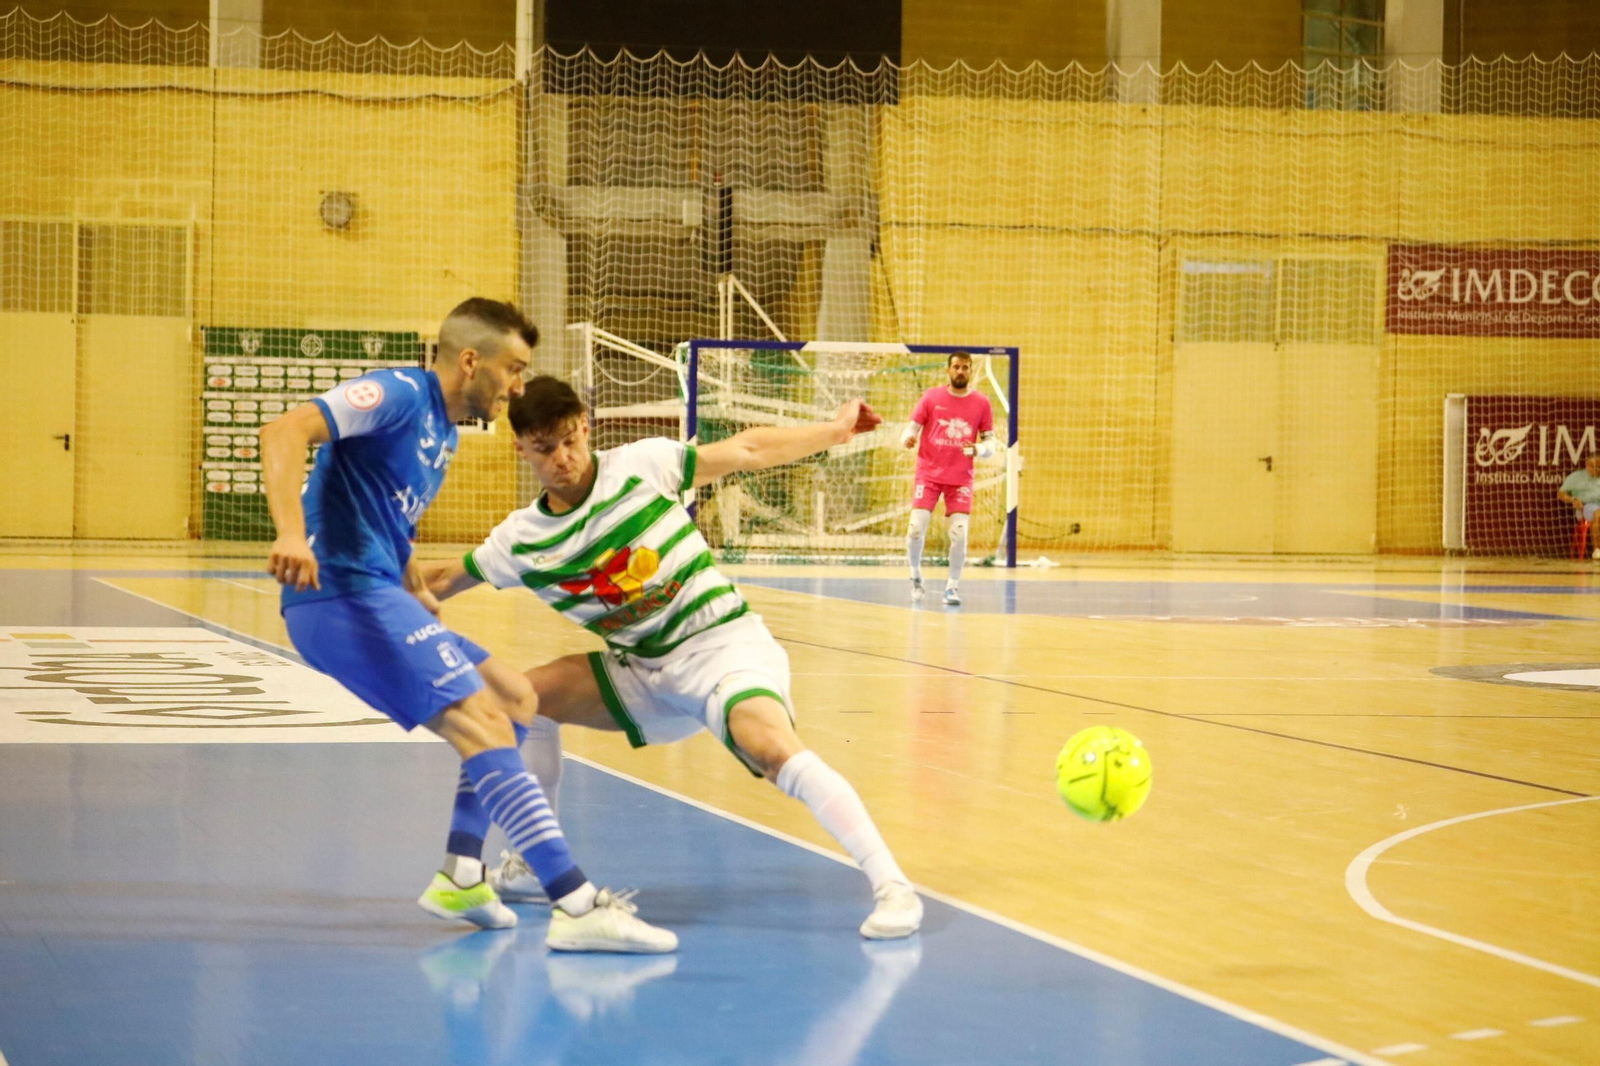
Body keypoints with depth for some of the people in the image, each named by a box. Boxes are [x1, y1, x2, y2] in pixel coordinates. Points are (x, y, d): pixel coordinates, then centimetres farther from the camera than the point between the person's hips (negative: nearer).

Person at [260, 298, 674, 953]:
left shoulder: (442, 432, 20)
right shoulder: (399, 396, -10)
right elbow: (284, 432, -23)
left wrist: (414, 591, 20)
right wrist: (292, 533, -36)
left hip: (377, 598, 11)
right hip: (342, 598, -11)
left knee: (516, 701, 18)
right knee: (485, 725, -19)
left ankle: (460, 875, 17)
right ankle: (578, 907, -24)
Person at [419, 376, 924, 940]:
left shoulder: (641, 465, -10)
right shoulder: (521, 540, 0)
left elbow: (748, 450, 0)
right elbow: (444, 579, 15)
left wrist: (836, 429, 5)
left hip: (723, 644, -6)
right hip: (644, 671, 6)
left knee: (770, 746, -33)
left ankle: (891, 887, -31)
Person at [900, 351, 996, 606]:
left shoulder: (981, 403, 3)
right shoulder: (931, 397, 1)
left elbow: (990, 443, 7)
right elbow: (911, 428, 3)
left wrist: (978, 449, -16)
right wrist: (908, 438, -21)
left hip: (960, 478, 0)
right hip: (928, 474, 0)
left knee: (959, 533, -11)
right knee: (917, 528, -11)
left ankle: (953, 586, 8)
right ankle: (916, 576, 15)